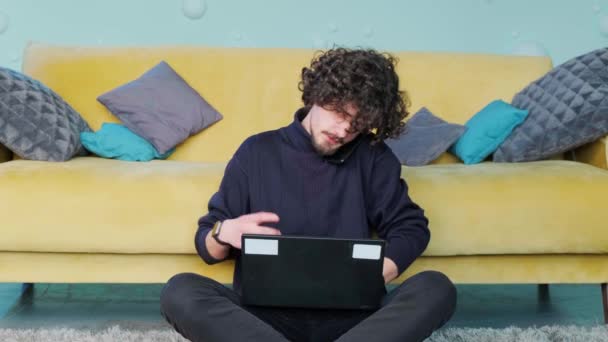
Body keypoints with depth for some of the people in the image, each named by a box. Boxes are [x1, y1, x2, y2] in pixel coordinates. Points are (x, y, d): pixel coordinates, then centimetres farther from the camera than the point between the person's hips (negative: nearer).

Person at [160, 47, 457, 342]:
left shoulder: (373, 157, 8)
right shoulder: (257, 152, 7)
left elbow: (412, 227, 9)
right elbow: (206, 246, 11)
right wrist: (224, 233, -15)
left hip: (348, 315, 1)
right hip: (265, 315, 0)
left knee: (436, 288, -25)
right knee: (180, 291, -27)